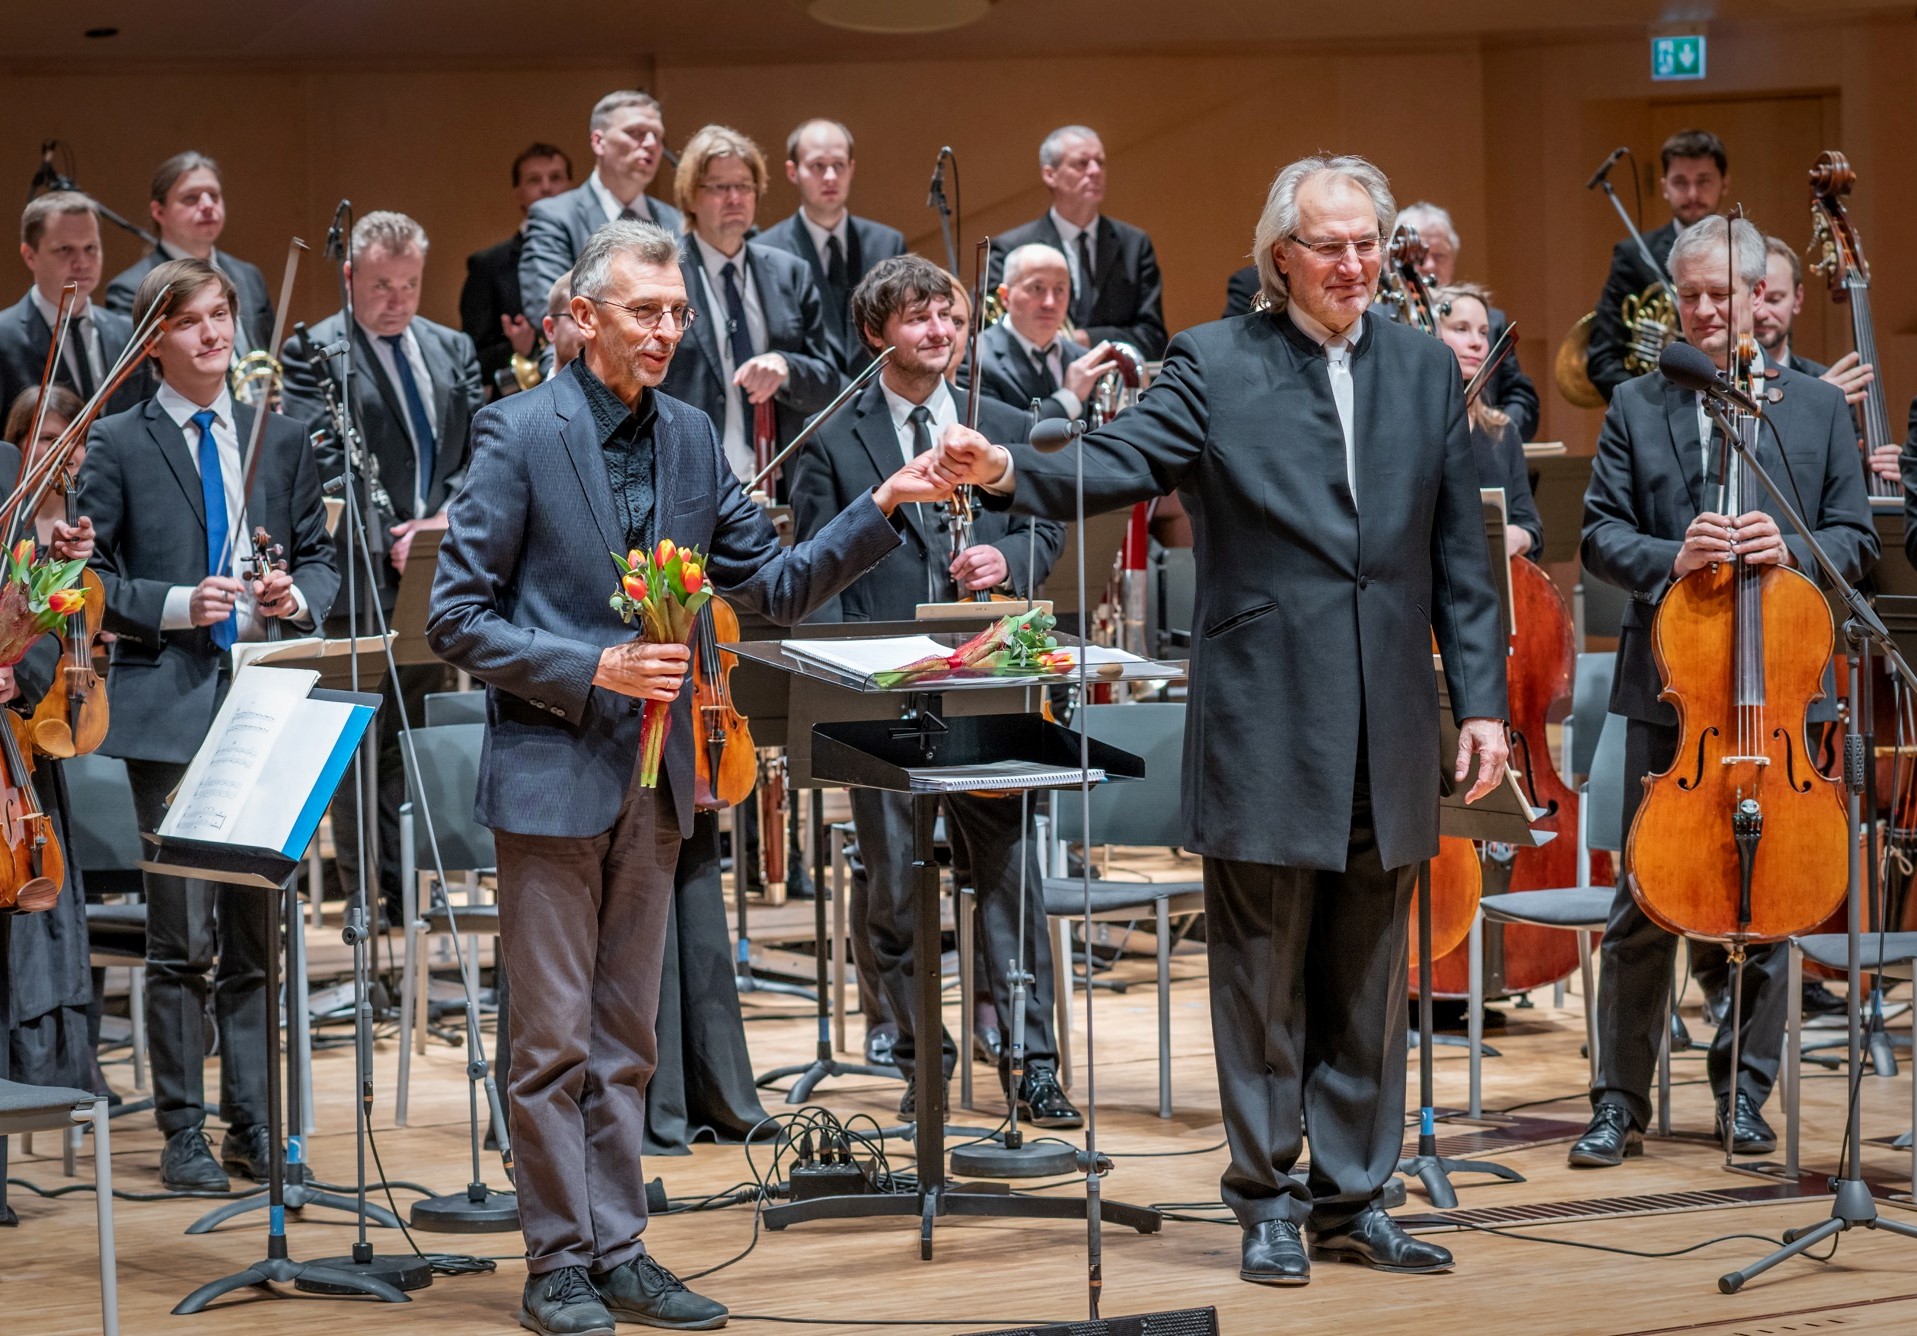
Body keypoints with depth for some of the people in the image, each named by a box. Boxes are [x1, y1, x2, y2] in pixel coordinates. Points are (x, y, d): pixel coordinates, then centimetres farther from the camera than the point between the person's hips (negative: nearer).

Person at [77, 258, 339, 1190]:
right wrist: (175, 606, -15)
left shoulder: (280, 440, 13)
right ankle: (184, 1132, 4)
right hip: (168, 709, -4)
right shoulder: (118, 445, 2)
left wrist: (296, 596, -4)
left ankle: (252, 1124, 14)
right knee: (182, 933, -4)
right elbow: (92, 579, -1)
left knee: (257, 928, 7)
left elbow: (319, 556, 17)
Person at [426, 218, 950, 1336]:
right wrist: (594, 671, -18)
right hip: (555, 771, -6)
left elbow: (777, 584, 11)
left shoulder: (690, 437, 8)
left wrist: (882, 508, -1)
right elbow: (458, 619, -10)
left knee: (626, 1035, 12)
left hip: (653, 778, 6)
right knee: (555, 1037, 0)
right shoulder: (522, 433, -9)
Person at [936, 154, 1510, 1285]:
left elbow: (1460, 555, 10)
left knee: (1367, 981, 10)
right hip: (1267, 726, -4)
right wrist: (1010, 471, -32)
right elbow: (1115, 467, -13)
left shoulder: (1427, 369, 10)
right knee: (1262, 976, 4)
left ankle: (1352, 1199, 19)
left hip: (1389, 731, 4)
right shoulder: (1216, 365, -1)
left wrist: (1481, 701, 5)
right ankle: (1268, 1201, 14)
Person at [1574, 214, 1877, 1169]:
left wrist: (1793, 551, -15)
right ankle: (1620, 1099, 9)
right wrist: (1669, 559, -18)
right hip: (1668, 683, -1)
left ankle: (1743, 1092, 17)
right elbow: (1600, 534, 2)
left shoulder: (1819, 407, 8)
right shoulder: (1637, 407, 6)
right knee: (1644, 901, 2)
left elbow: (1857, 537, 6)